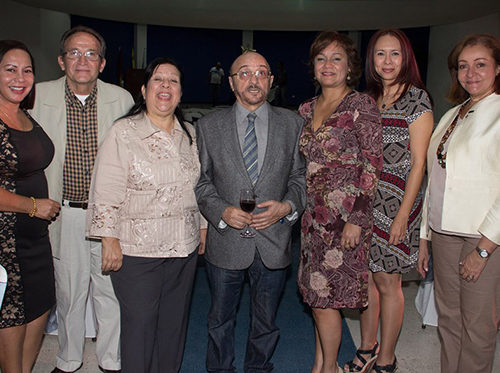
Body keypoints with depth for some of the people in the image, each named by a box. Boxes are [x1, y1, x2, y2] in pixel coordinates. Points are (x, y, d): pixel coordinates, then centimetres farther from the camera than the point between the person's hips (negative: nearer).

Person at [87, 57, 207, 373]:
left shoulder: (189, 134, 8)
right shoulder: (123, 133, -7)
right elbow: (106, 192, -9)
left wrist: (203, 228, 14)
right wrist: (110, 240, -11)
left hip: (184, 250, 5)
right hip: (136, 249, -4)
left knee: (174, 323, 15)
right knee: (139, 324, 6)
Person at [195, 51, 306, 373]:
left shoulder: (292, 124, 1)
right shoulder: (209, 126, 0)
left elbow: (301, 176, 5)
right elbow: (201, 180, 2)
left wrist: (287, 207, -13)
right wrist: (221, 211, -14)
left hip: (274, 243, 1)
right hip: (226, 243, 0)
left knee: (266, 322, 19)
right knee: (221, 319, 18)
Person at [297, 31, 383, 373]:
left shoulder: (362, 105, -10)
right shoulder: (307, 109, 10)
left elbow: (372, 165, -13)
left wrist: (357, 219, -17)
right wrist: (299, 207, 13)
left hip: (345, 215, -6)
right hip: (314, 213, 7)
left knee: (325, 297, 0)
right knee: (314, 291, 14)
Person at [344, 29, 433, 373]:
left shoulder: (416, 98, -6)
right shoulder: (368, 99, 11)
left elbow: (418, 162, -10)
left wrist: (403, 214, -14)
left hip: (396, 202, -5)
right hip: (364, 200, 5)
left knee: (387, 282, 4)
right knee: (366, 276, 13)